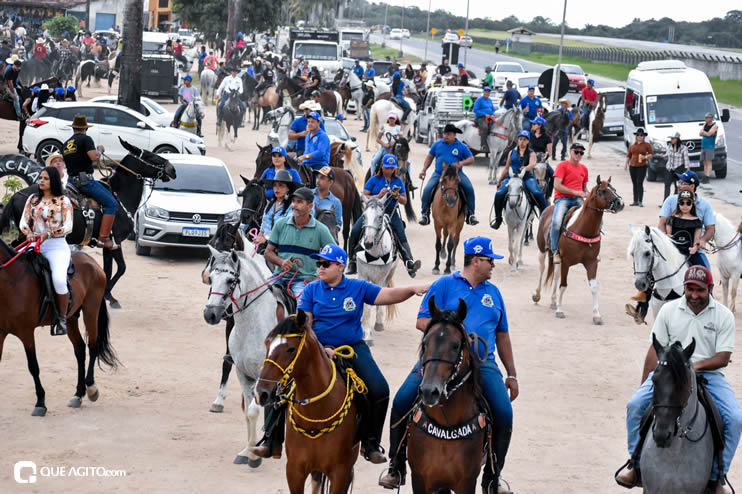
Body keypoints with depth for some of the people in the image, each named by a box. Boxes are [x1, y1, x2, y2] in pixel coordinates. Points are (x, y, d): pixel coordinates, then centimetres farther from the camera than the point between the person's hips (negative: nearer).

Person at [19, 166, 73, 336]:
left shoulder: (63, 201, 1)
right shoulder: (33, 199, 14)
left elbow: (68, 227, -5)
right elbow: (24, 221, 11)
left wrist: (48, 234, -18)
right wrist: (28, 233, -11)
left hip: (56, 246, -5)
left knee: (59, 279, -29)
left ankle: (62, 318, -12)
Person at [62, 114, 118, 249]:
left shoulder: (65, 144, 15)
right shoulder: (86, 139, -8)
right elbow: (94, 157, -20)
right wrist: (100, 150, 0)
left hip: (72, 181, 9)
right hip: (85, 180, -9)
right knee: (112, 204, -6)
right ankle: (103, 238, -15)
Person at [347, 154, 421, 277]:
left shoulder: (398, 181, 12)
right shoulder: (374, 180, 5)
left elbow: (404, 201, 13)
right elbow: (364, 196, 0)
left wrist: (397, 197, -9)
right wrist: (378, 196, -15)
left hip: (391, 213, 1)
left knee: (402, 237, -20)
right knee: (355, 231, -21)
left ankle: (409, 263, -31)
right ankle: (353, 261, -8)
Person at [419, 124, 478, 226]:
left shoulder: (461, 146, 2)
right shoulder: (437, 144, 7)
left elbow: (471, 159, 3)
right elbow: (429, 157, 17)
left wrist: (461, 163, -16)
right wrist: (424, 170, 8)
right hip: (439, 174, 1)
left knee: (469, 188, -21)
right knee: (427, 189, -20)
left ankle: (470, 214, -10)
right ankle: (425, 214, -5)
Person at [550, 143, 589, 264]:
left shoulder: (583, 168, 18)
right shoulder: (562, 166, 0)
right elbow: (557, 186, -10)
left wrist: (586, 193, 3)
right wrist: (574, 192, -15)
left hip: (578, 200, 5)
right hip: (562, 198, -5)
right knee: (556, 222, -32)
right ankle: (555, 252, -17)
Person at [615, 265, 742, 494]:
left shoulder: (724, 316, -1)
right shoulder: (669, 310, 4)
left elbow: (723, 358, -5)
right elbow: (656, 350, 6)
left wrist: (695, 365, -21)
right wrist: (644, 386, 1)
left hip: (709, 374, -1)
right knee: (635, 405, -21)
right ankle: (636, 464, -4)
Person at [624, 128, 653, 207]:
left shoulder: (647, 145, 1)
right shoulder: (632, 145, 13)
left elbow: (652, 153, 1)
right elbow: (628, 155, 18)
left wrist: (645, 157, -15)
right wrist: (626, 163, 8)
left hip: (642, 166, -5)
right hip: (633, 166, 5)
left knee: (639, 183, -13)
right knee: (634, 184, 9)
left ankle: (640, 201, -12)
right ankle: (635, 201, 15)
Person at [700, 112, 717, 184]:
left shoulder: (715, 126, -6)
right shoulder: (705, 125, 15)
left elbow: (709, 134, -17)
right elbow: (700, 134, 8)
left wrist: (703, 132, -1)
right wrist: (706, 133, -9)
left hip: (710, 146, -7)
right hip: (703, 146, 7)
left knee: (709, 162, -10)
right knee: (705, 162, 5)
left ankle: (707, 178, -18)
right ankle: (704, 177, 5)